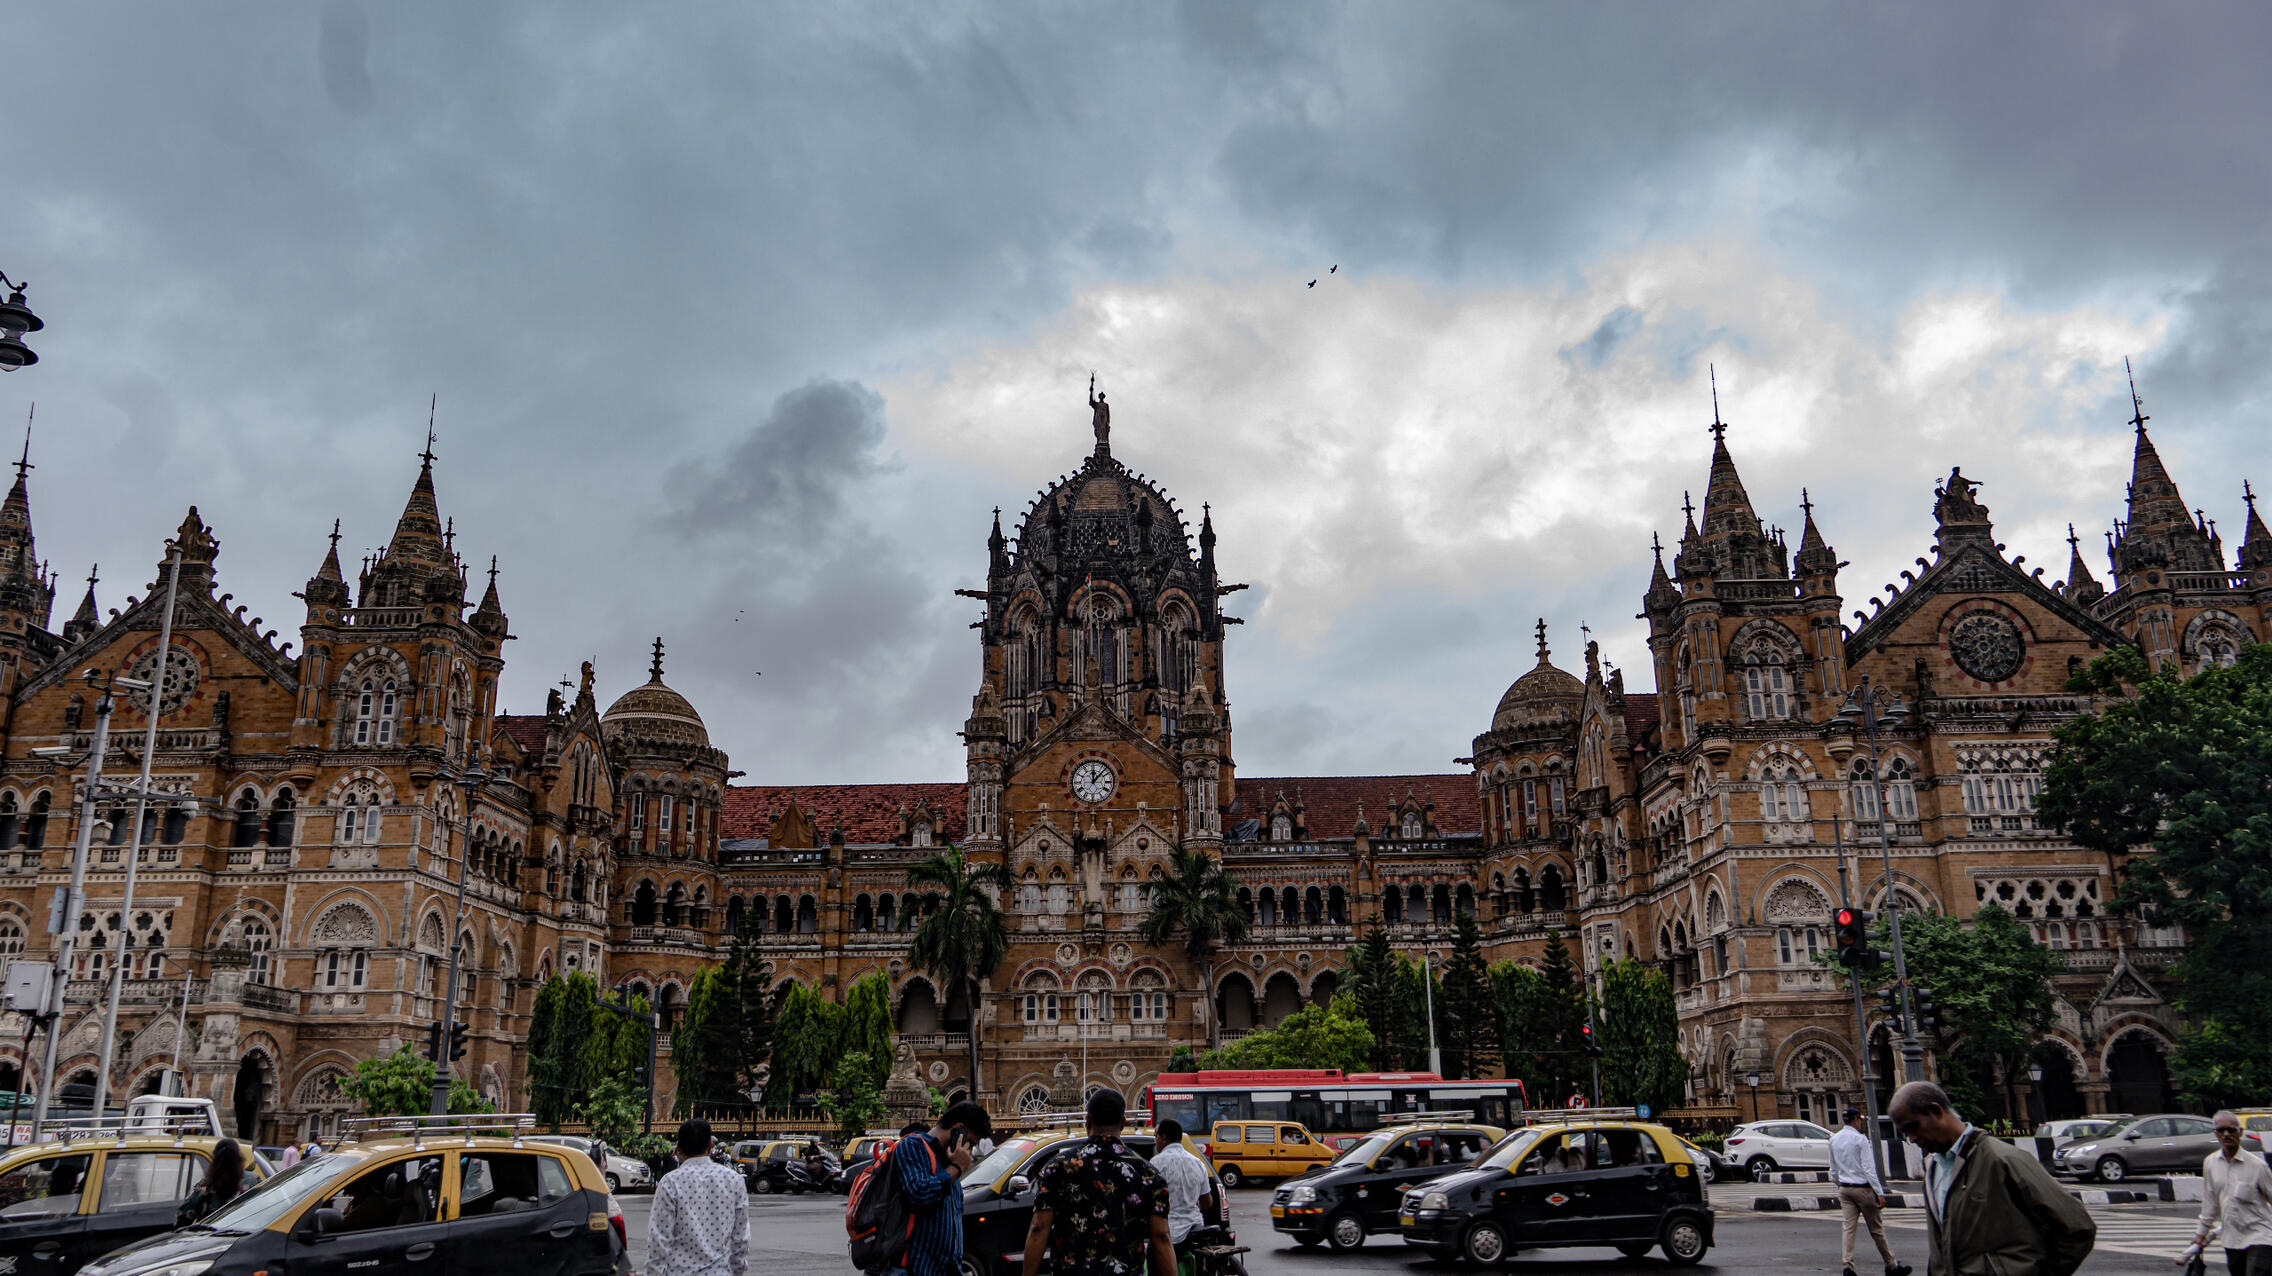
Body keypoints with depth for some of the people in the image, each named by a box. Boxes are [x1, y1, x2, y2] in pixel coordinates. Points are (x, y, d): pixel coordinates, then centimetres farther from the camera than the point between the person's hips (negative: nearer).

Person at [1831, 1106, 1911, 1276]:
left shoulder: (1834, 1140, 7)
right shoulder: (1860, 1139, -13)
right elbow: (1868, 1168, -16)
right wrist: (1879, 1193, -14)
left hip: (1844, 1190, 5)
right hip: (1863, 1188, -5)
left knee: (1849, 1227, 1)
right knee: (1877, 1229, 6)